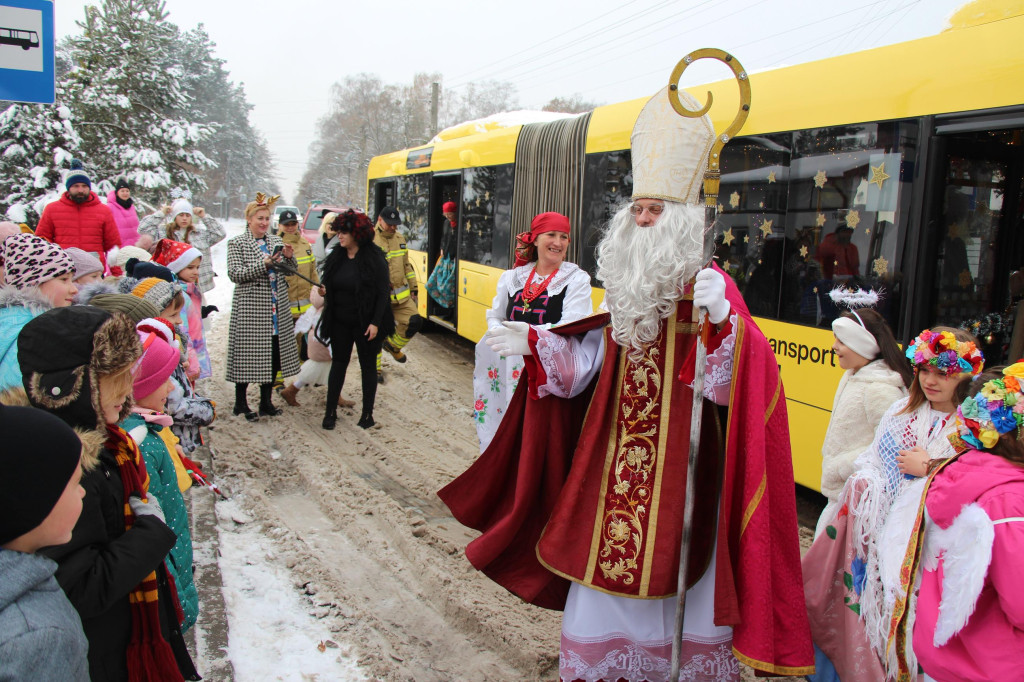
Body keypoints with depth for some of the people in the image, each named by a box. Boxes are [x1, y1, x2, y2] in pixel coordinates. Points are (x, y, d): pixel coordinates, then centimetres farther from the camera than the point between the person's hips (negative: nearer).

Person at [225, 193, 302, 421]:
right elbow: (235, 274, -13)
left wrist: (289, 257, -8)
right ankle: (240, 404, 12)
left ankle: (266, 401, 21)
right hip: (250, 309, -5)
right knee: (247, 356, -1)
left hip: (277, 310, 6)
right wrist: (264, 264, -22)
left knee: (274, 355, 9)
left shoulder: (275, 241, 13)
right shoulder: (237, 243, -2)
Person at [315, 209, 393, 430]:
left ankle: (367, 413, 16)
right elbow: (330, 286, 15)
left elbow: (383, 292, -13)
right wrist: (324, 291, -9)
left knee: (368, 365, 6)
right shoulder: (337, 257, 4)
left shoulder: (374, 258, -13)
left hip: (365, 323, -5)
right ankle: (330, 411, 18)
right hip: (340, 321, 5)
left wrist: (375, 323, -18)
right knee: (338, 363, 11)